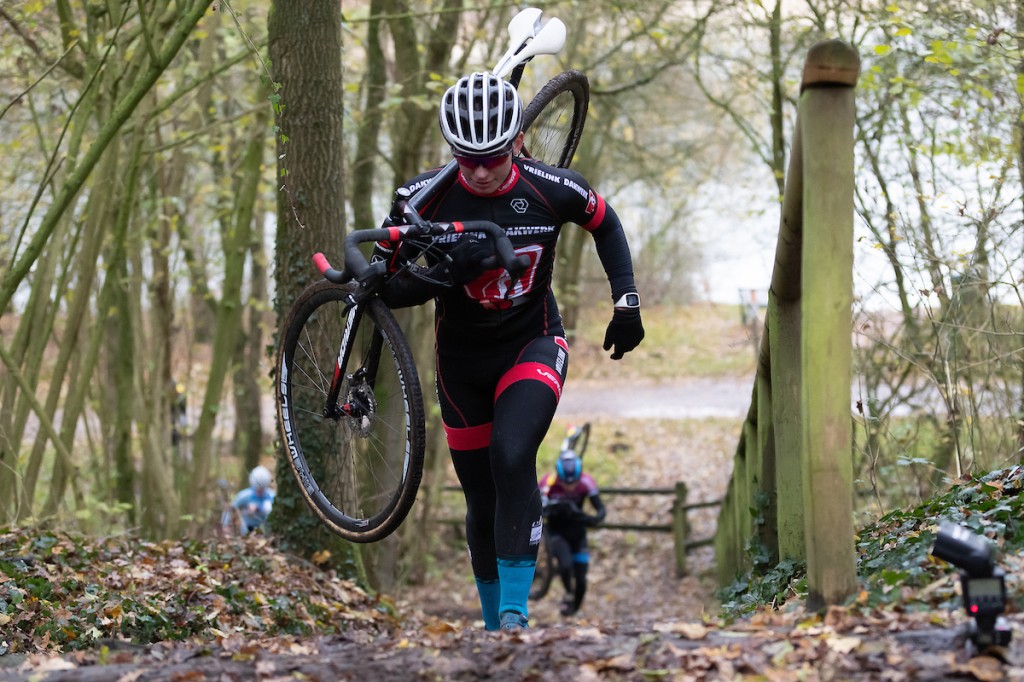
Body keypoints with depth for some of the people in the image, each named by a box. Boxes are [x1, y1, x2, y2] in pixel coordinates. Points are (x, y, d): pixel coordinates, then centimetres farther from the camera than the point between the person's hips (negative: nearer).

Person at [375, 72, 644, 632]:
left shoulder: (552, 190, -16)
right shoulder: (422, 199, -18)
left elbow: (606, 225, 6)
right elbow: (381, 287, -13)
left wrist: (626, 301, -1)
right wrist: (444, 275, -32)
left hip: (532, 344, -1)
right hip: (462, 359, 1)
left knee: (511, 456, -28)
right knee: (483, 502, 6)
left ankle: (516, 608, -23)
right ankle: (495, 626, 25)